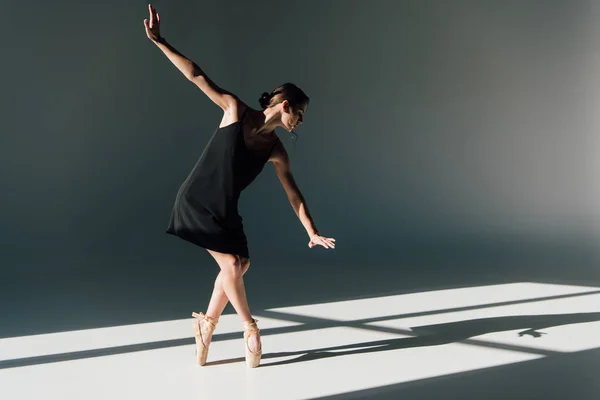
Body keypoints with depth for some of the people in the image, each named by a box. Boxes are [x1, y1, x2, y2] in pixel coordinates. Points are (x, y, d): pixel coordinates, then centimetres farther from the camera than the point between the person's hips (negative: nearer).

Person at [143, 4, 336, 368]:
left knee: (240, 264, 5)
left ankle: (207, 324, 23)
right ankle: (250, 328, 8)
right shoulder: (236, 110, -11)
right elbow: (197, 76, -10)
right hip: (196, 202, -6)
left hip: (225, 212, 6)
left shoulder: (276, 151, -1)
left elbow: (293, 194, 1)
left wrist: (312, 232, -3)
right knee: (231, 264, -10)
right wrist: (158, 41, -14)